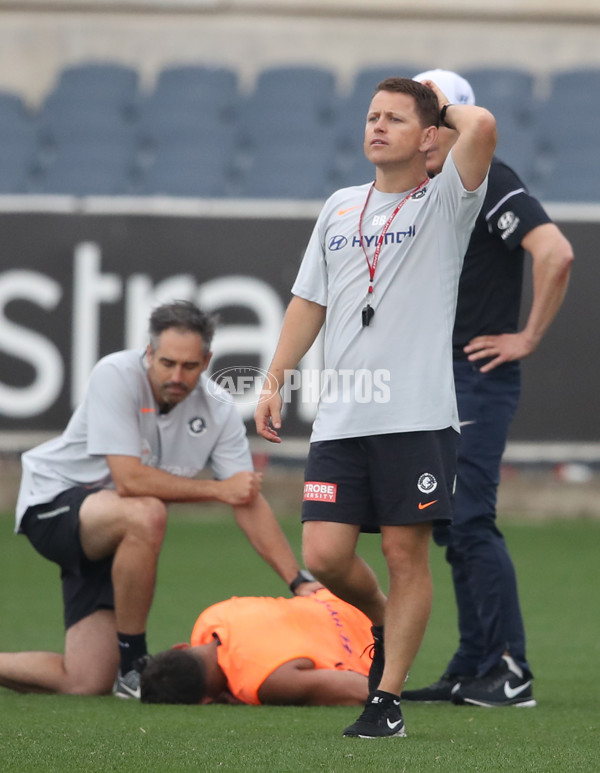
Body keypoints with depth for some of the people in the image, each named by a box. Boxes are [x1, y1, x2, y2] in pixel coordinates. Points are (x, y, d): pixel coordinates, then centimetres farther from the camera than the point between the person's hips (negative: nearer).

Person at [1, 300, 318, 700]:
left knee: (87, 684, -6)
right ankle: (133, 667, -24)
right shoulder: (116, 375, -23)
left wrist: (299, 581, -12)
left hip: (111, 541, 6)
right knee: (146, 514, -39)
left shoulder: (218, 409, -7)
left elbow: (249, 502, -5)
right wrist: (217, 489, -21)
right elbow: (129, 479, -30)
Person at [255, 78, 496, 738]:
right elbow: (309, 300, 22)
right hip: (340, 416, 4)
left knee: (405, 554, -2)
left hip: (417, 415, -4)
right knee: (323, 555, -3)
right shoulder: (339, 208, 17)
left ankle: (387, 700, 5)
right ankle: (381, 622, 27)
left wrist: (447, 106, 3)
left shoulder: (444, 204, 1)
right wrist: (274, 381, 16)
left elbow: (481, 127, -18)